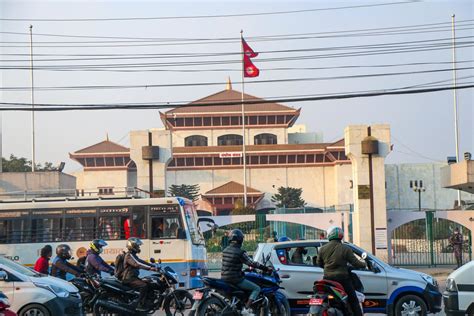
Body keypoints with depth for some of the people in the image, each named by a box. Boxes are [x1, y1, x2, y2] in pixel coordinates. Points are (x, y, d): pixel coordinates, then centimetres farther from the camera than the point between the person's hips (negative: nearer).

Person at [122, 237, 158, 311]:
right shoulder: (129, 255, -15)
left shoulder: (133, 255, 19)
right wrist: (150, 268, -36)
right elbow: (137, 264, -29)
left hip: (133, 277, 11)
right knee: (144, 285, -26)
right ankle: (140, 305, -25)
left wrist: (154, 266, 9)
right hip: (129, 278, -11)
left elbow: (141, 262, 19)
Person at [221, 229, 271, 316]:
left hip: (224, 278, 8)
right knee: (257, 288, 0)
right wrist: (266, 268, -5)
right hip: (235, 279, -8)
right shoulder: (240, 252, -15)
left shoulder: (225, 250, 8)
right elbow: (251, 263, -13)